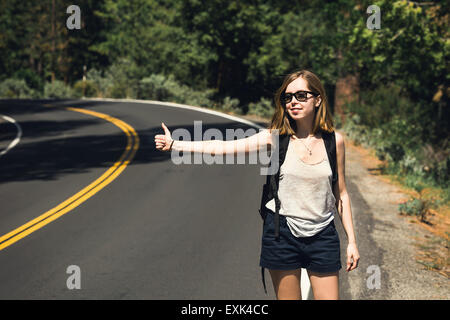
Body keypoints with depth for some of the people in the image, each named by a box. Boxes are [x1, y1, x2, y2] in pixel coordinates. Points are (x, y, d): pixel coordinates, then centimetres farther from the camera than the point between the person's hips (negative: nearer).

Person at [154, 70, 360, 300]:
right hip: (282, 232, -1)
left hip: (323, 235, 1)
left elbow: (340, 194, 7)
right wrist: (175, 144, -16)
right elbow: (224, 147, -9)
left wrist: (351, 241, 6)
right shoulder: (275, 138, -4)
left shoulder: (334, 141, 0)